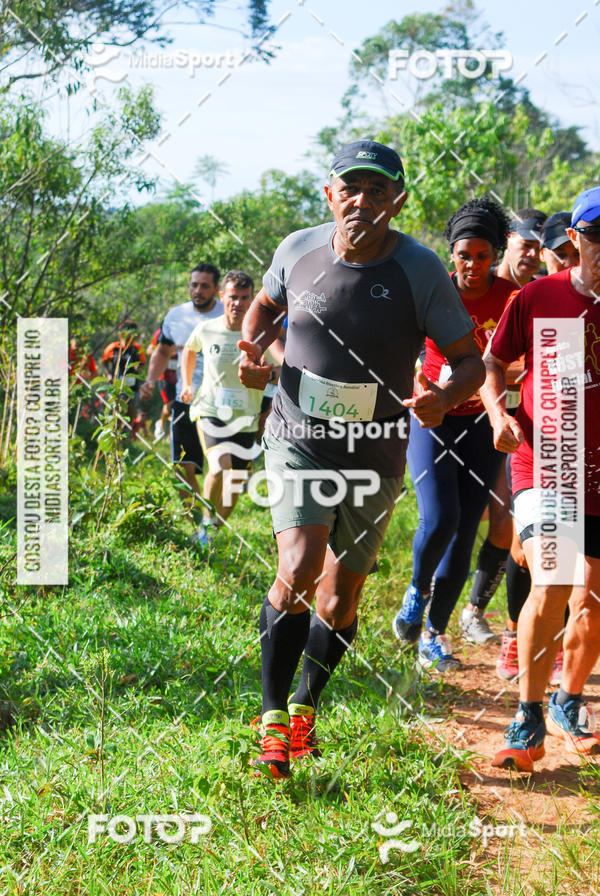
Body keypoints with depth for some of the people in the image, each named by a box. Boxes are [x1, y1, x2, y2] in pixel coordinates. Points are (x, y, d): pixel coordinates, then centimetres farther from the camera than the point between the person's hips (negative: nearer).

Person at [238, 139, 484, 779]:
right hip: (298, 439, 0)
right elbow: (267, 305, 17)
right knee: (299, 568, -21)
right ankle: (273, 719, -5)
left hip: (375, 456, 0)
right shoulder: (298, 250, -5)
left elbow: (470, 359, -6)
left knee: (341, 595, 10)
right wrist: (252, 349, -4)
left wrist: (444, 398, -28)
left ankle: (306, 707, 36)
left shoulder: (420, 271, -13)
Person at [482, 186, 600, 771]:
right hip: (544, 464, -3)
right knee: (550, 587, -20)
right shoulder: (538, 297, -2)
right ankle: (527, 726, -6)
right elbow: (493, 361, 10)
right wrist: (499, 414, -6)